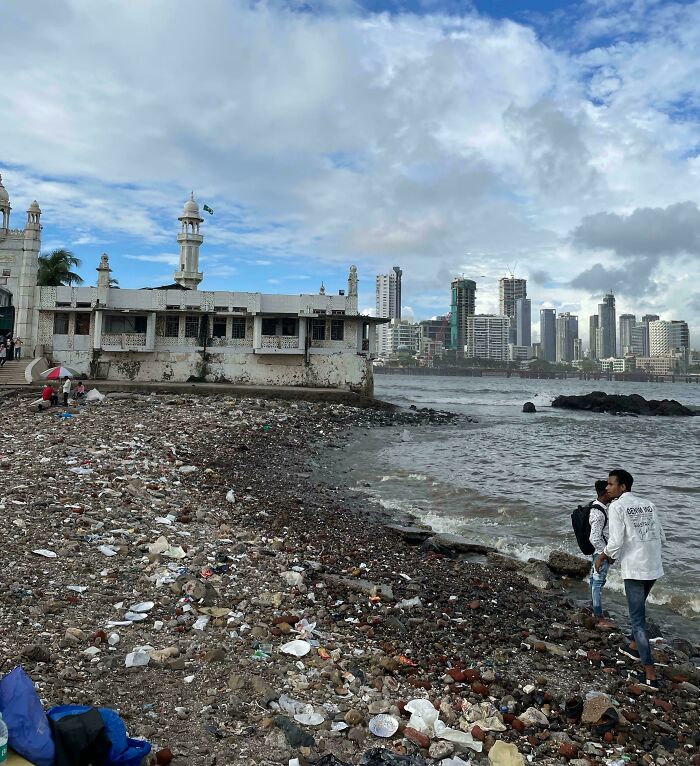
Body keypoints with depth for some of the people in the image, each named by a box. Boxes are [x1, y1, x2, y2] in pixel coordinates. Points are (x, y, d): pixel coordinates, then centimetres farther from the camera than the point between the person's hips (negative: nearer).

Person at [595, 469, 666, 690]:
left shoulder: (617, 506, -11)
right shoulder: (648, 504, 9)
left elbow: (615, 542, -17)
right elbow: (661, 537, 11)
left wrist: (601, 558, 0)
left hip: (634, 569, -7)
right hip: (654, 567, 7)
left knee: (638, 619, -2)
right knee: (639, 608, 27)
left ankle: (650, 675, -3)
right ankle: (635, 647, 44)